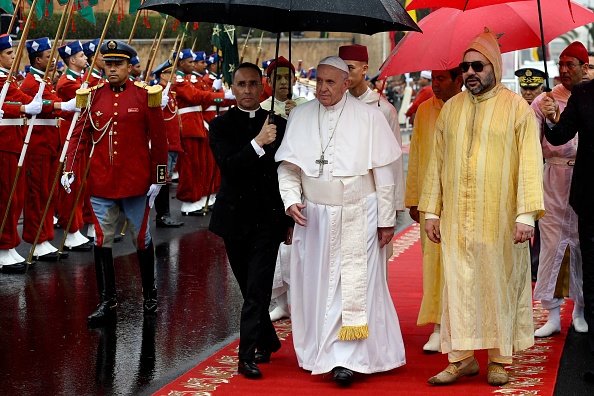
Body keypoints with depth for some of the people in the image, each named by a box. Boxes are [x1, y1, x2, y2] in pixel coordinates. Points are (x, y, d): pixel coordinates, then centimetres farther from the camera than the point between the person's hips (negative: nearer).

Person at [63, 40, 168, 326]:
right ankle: (107, 301, 12)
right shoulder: (93, 96, 2)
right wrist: (69, 169, -7)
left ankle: (149, 293, 28)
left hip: (135, 182, -2)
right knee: (102, 241, 3)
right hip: (101, 183, 2)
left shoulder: (145, 95, -4)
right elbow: (80, 134, 3)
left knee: (141, 238, 11)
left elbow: (158, 140, -2)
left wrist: (158, 179, -3)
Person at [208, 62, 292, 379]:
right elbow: (227, 166, -14)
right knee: (250, 288, 12)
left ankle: (247, 354, -10)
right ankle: (268, 340, 31)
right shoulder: (221, 125, 1)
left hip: (268, 218, -1)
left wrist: (291, 220, 9)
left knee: (257, 288, -10)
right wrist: (258, 143, -26)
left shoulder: (278, 125, 5)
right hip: (235, 218, 1)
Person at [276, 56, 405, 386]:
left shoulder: (369, 117, -4)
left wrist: (387, 220, -3)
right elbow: (288, 167, 7)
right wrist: (291, 199, -10)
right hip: (314, 216, 3)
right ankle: (319, 353, 19)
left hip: (358, 217, -3)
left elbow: (383, 173, -2)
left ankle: (347, 359, -3)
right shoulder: (301, 116, 4)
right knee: (317, 286, 7)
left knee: (354, 286, -5)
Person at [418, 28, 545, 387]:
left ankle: (500, 359, 13)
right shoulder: (451, 108, 10)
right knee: (458, 285, 2)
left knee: (500, 285, 3)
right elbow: (437, 161, 12)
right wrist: (431, 211, 8)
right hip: (456, 218, 3)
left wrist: (527, 213, -14)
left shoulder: (516, 107, -1)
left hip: (499, 218, -3)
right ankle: (461, 357, 9)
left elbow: (530, 162, -6)